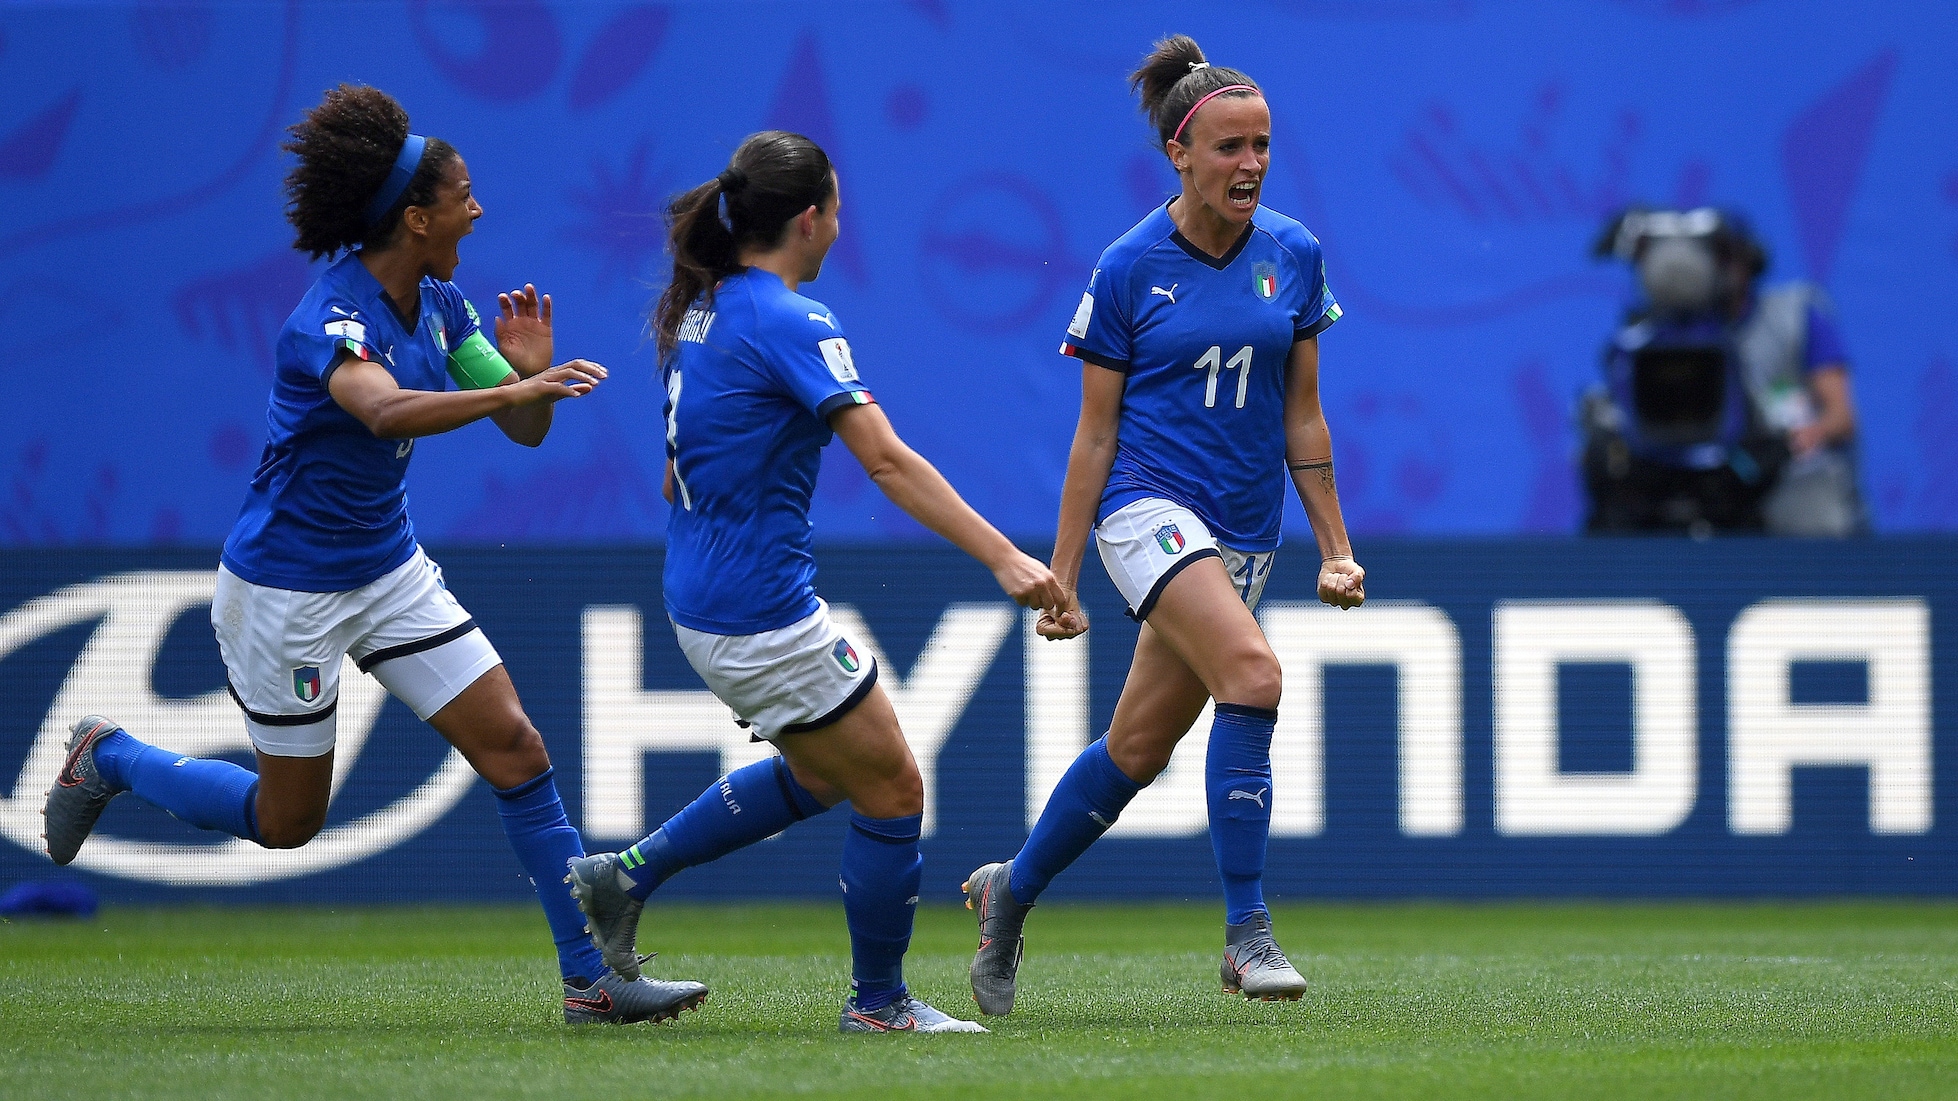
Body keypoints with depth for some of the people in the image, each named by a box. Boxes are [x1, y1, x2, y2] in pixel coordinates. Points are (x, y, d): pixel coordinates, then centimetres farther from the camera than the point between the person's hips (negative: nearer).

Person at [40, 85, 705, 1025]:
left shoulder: (437, 303, -1)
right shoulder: (333, 319, -27)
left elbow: (523, 429, 1)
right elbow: (386, 410, -49)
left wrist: (529, 370, -21)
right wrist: (518, 388, -57)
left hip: (390, 574, 7)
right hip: (287, 587, -7)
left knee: (516, 750, -4)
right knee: (288, 819, 7)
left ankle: (591, 980, -1)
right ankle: (108, 758, 31)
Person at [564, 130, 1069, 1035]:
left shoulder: (701, 308, 9)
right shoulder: (790, 322, -18)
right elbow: (889, 462, -26)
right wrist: (1004, 558, -29)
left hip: (700, 598, 9)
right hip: (762, 612, -9)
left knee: (822, 773, 25)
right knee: (892, 792, 3)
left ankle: (627, 875, 24)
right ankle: (878, 1002, 14)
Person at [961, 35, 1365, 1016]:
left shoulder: (1293, 256, 4)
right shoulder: (1129, 269, -6)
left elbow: (1301, 415, 10)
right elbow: (1095, 434, -2)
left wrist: (1336, 549, 7)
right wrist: (1059, 579, -2)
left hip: (1242, 533, 5)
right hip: (1149, 506, -5)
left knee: (1136, 750, 8)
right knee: (1252, 671, -28)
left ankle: (1010, 891, 32)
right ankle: (1247, 933, -24)